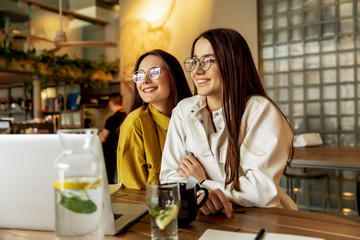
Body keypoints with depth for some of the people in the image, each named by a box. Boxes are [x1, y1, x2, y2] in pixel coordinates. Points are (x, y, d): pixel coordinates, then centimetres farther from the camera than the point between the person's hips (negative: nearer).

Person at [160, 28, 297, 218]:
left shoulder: (261, 111, -10)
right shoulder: (183, 111, 2)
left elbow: (263, 190, -16)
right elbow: (169, 174, -2)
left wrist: (203, 182, -8)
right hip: (203, 217, 3)